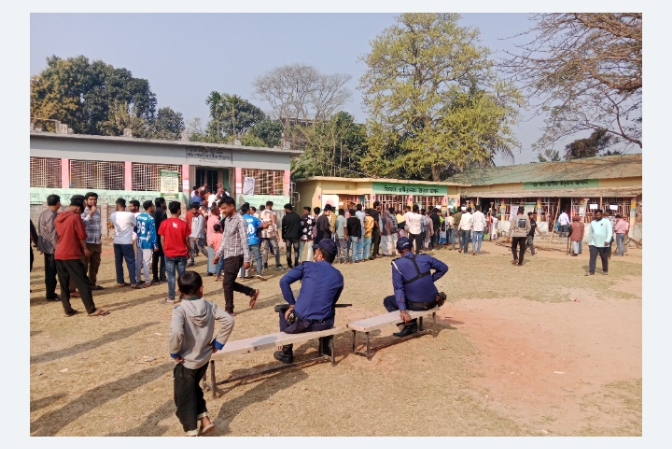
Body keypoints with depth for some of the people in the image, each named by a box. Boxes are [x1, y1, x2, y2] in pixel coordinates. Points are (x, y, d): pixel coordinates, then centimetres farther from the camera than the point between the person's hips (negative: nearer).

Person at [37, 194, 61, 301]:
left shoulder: (44, 213, 12)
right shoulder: (52, 215, -18)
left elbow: (40, 230, 17)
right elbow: (53, 233, -21)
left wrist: (40, 245, 21)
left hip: (46, 246, 10)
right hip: (52, 247, -10)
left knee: (49, 271, 14)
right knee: (52, 272, -3)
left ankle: (50, 293, 21)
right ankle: (51, 295, 2)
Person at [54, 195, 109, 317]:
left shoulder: (57, 218, 11)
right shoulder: (75, 217, -11)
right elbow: (82, 236, -9)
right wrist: (85, 249, 7)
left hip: (58, 254, 7)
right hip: (71, 255, -7)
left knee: (63, 284, 10)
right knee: (83, 283, -3)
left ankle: (68, 310, 13)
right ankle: (92, 310, -1)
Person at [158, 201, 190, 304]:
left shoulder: (164, 223, -5)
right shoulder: (183, 223, -7)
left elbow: (162, 239, 0)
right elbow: (186, 239, -1)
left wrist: (164, 251, 14)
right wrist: (188, 251, 14)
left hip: (169, 254, 0)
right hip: (181, 254, 0)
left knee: (171, 276, 5)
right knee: (182, 276, 9)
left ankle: (171, 298, 7)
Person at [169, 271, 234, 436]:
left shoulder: (180, 310, -20)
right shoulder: (209, 305, -7)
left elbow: (176, 333, -36)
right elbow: (229, 320, -11)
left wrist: (174, 353, -18)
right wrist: (218, 343, -2)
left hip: (186, 362, -5)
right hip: (204, 358, 5)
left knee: (183, 397, 13)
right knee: (194, 389, 29)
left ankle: (191, 432, 20)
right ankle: (205, 420, 26)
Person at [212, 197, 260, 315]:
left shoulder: (240, 220, -14)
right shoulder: (227, 220, 13)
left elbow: (244, 241, -18)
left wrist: (246, 259, -20)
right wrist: (218, 254, 17)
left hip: (235, 256, -9)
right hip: (228, 256, 9)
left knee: (227, 284, -4)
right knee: (229, 283, 11)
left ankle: (229, 310, 9)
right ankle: (252, 292, 25)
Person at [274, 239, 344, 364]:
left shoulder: (307, 266, -3)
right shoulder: (338, 276, 5)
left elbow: (284, 281, -10)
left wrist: (292, 304, 1)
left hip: (302, 323, -3)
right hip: (325, 324, 3)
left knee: (284, 312, 30)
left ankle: (286, 353, 29)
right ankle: (325, 347, 44)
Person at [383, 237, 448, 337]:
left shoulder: (397, 264, -10)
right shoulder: (425, 257, 0)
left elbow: (398, 288, -15)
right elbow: (444, 268, 9)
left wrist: (402, 310, -17)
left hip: (416, 305, -5)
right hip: (432, 302, 5)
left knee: (387, 301, 16)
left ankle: (408, 324, 4)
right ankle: (412, 325, 27)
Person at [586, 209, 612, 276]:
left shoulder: (606, 222, -3)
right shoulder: (592, 222, 11)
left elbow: (609, 232, -13)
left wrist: (607, 240, -26)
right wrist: (589, 243, 19)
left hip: (603, 244, -3)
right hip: (593, 244, 3)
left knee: (604, 258, 10)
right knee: (592, 258, -5)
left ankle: (605, 270, 25)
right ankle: (591, 271, -4)